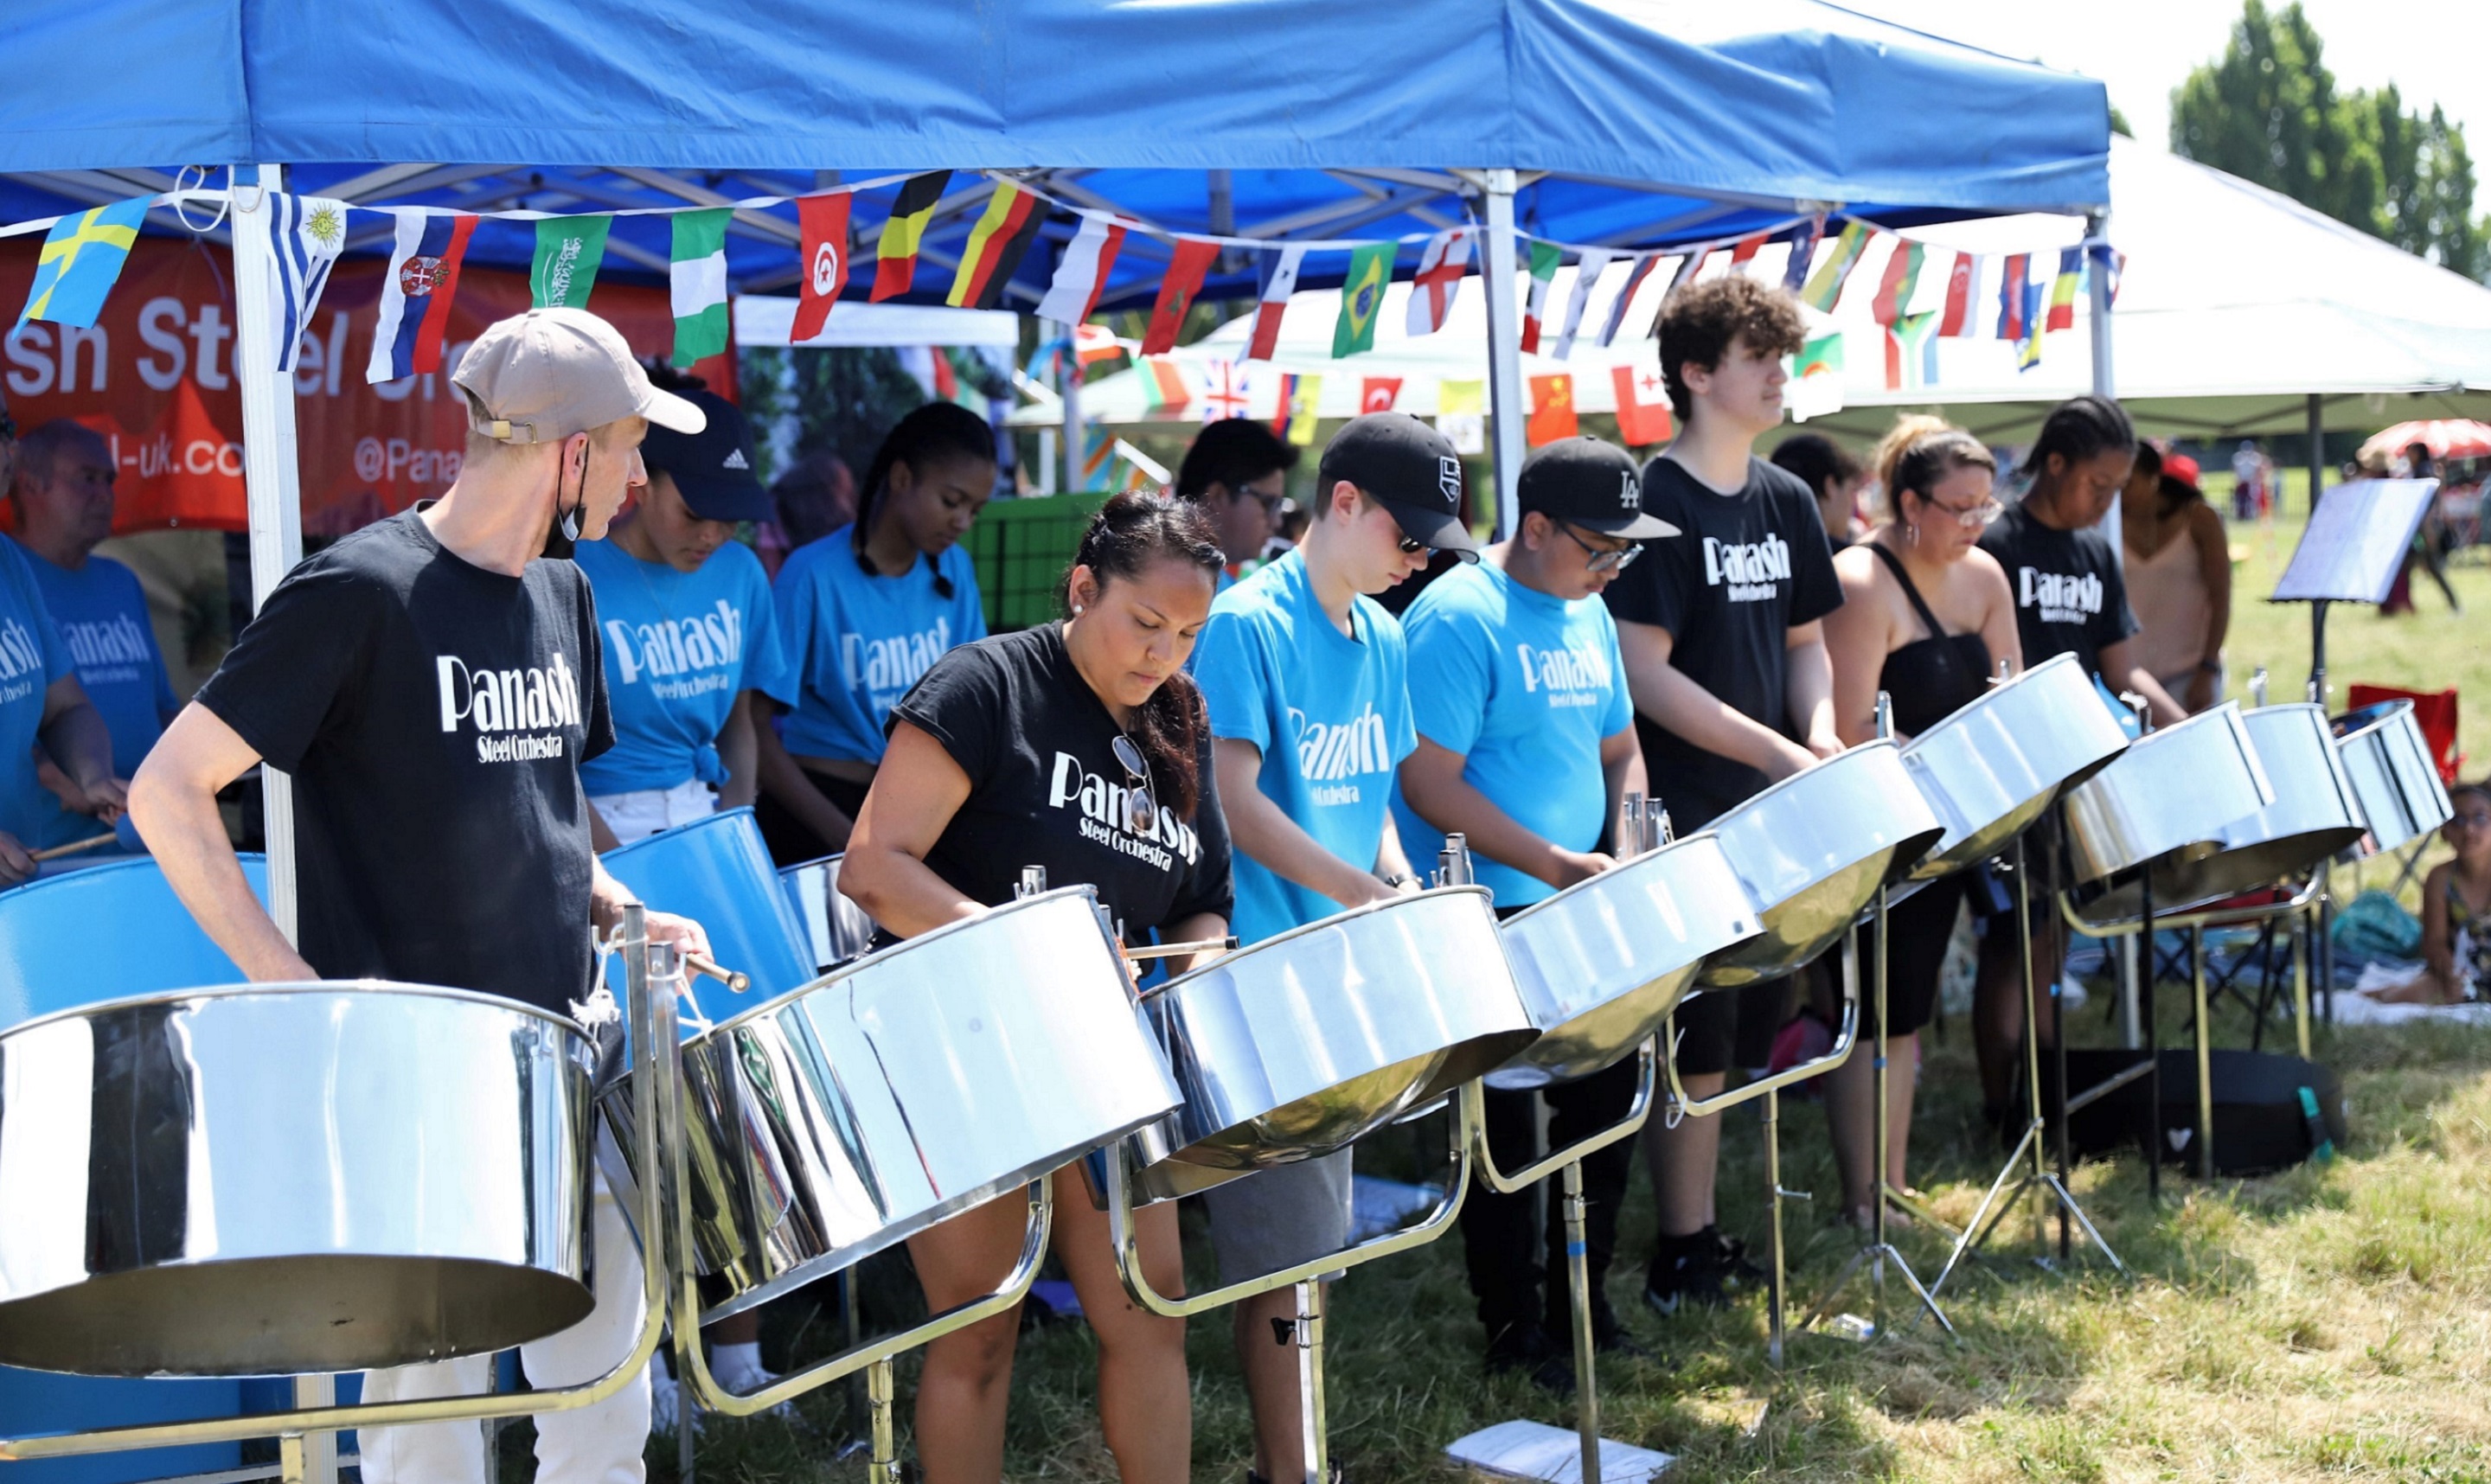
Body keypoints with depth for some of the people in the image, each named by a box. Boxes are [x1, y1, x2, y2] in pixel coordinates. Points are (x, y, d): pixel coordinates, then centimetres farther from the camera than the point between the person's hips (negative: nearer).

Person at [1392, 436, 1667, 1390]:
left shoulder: (1588, 615, 10)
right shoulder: (1457, 620, -16)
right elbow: (1430, 782, -20)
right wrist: (1556, 864, -22)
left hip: (1583, 918, 8)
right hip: (1490, 925, -8)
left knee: (1605, 1101, 15)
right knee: (1506, 1128, 3)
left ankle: (1584, 1307, 30)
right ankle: (1514, 1331, 16)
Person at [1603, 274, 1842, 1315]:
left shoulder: (1787, 502, 11)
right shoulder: (1654, 502, -11)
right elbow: (1644, 673, -17)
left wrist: (1822, 733, -2)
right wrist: (1777, 755, -20)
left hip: (1768, 817, 7)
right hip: (1686, 822, -7)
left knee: (1741, 1038, 13)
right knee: (1695, 1046, -1)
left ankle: (1707, 1233, 25)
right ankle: (1681, 1259, 11)